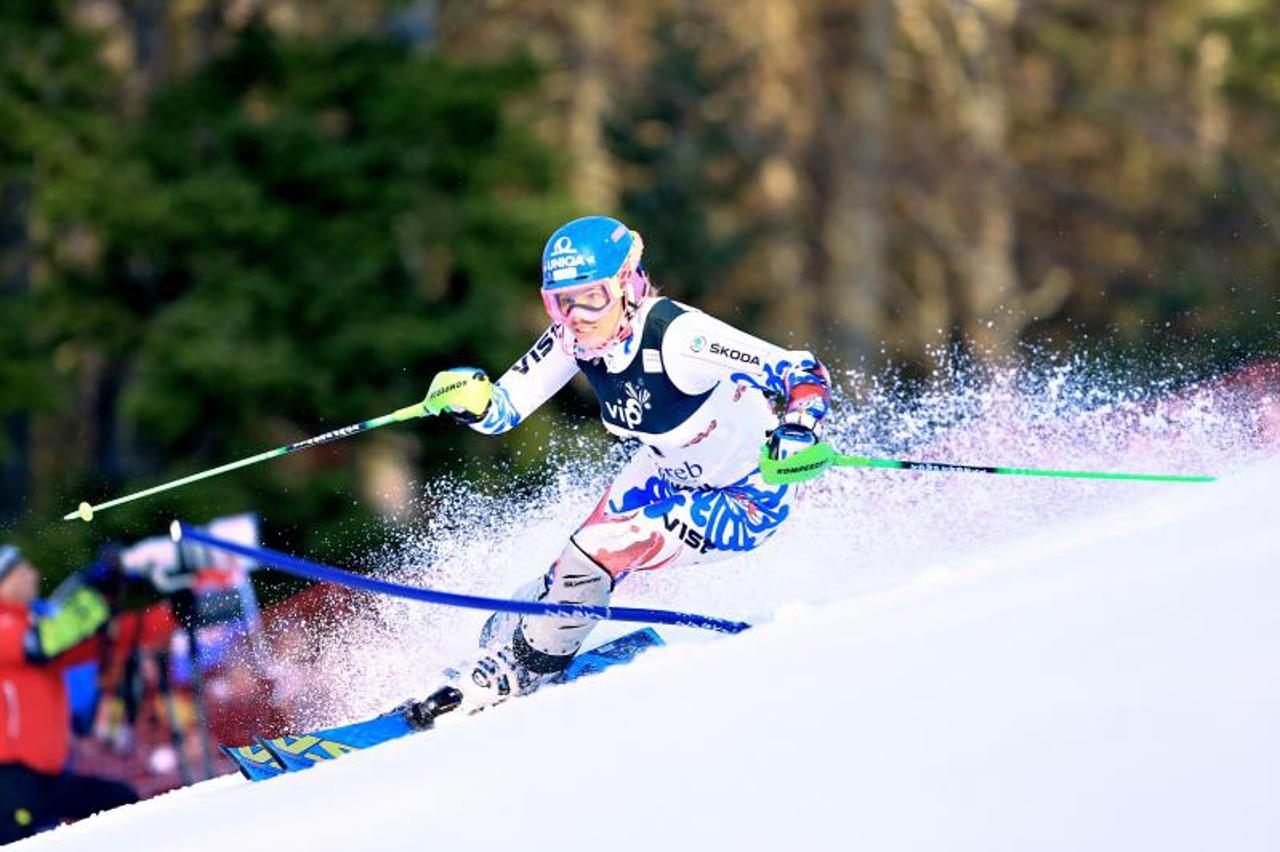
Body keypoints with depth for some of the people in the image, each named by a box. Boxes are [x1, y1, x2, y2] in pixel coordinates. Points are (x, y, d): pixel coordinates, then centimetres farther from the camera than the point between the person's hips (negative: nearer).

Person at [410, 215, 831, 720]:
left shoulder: (675, 336, -35)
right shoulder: (574, 338, -15)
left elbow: (806, 374, -33)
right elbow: (501, 409, -9)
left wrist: (796, 435, -52)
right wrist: (467, 398, -31)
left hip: (748, 499, -7)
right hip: (669, 474, 7)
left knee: (594, 554, -19)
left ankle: (503, 678, 0)